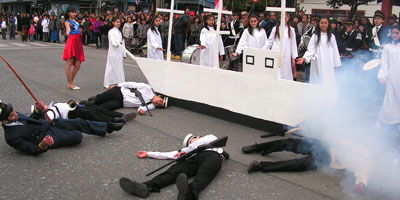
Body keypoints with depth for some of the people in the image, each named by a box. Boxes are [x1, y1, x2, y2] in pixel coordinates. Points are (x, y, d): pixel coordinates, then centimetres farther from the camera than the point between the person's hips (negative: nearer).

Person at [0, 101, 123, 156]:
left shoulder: (16, 117, -1)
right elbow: (32, 150, -23)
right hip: (49, 137, -7)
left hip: (48, 124, 8)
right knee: (77, 136, -18)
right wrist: (43, 145, -42)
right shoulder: (11, 137, -24)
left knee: (79, 122, -1)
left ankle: (108, 127, 14)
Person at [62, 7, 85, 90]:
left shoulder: (75, 20, 19)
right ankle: (70, 83, -1)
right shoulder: (67, 22, -4)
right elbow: (68, 27, -29)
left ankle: (71, 83, 17)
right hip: (71, 42, -8)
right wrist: (67, 33, -49)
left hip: (78, 43, 8)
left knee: (77, 65, 6)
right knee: (69, 63, -4)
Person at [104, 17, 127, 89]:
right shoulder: (111, 31, -4)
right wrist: (117, 43, -38)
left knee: (119, 67, 8)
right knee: (111, 68, -5)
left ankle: (121, 83, 14)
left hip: (120, 53, 7)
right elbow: (112, 41, -16)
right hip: (113, 52, -7)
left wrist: (124, 54, 17)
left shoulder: (120, 31, 18)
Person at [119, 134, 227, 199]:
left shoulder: (211, 137, 37)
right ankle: (145, 187, -52)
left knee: (202, 175, -38)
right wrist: (148, 154, 41)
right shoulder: (188, 151, 43)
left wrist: (186, 150, 16)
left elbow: (204, 141, 13)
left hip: (211, 156, -4)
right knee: (175, 171, -26)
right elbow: (168, 154, 41)